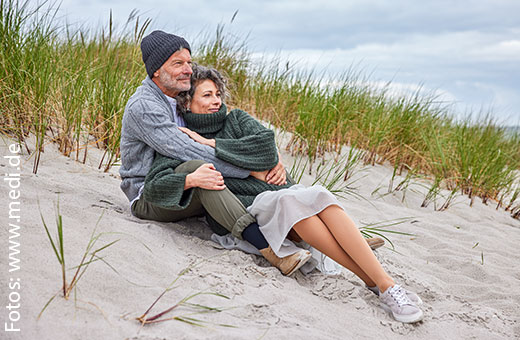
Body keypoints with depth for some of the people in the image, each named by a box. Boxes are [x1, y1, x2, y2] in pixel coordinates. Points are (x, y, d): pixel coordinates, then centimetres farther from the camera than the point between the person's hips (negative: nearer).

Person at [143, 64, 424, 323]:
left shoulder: (235, 119, 16)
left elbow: (266, 147, -4)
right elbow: (154, 188, -8)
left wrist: (210, 143, -4)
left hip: (283, 189, 4)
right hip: (247, 209, -3)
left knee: (318, 196, -30)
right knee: (289, 200, -34)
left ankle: (388, 284, -34)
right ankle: (376, 284, -34)